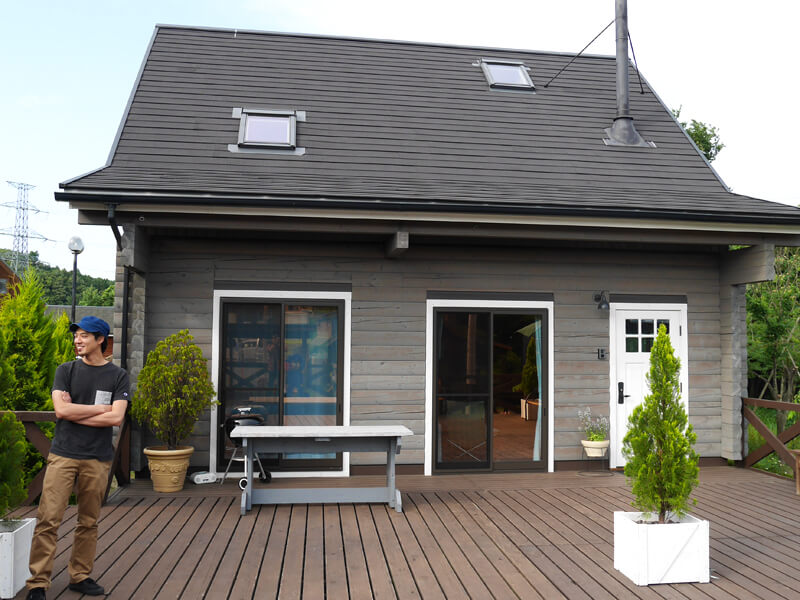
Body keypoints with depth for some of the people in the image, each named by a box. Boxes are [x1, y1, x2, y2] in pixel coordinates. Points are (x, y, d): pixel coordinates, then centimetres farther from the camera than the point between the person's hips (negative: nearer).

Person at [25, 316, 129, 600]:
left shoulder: (117, 376, 3)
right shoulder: (66, 370, 5)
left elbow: (116, 417, -8)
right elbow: (61, 409, -8)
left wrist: (75, 413, -7)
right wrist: (100, 408, -4)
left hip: (98, 459, 0)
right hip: (63, 455, 0)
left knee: (88, 522, 8)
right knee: (48, 520, -4)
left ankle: (80, 576, 22)